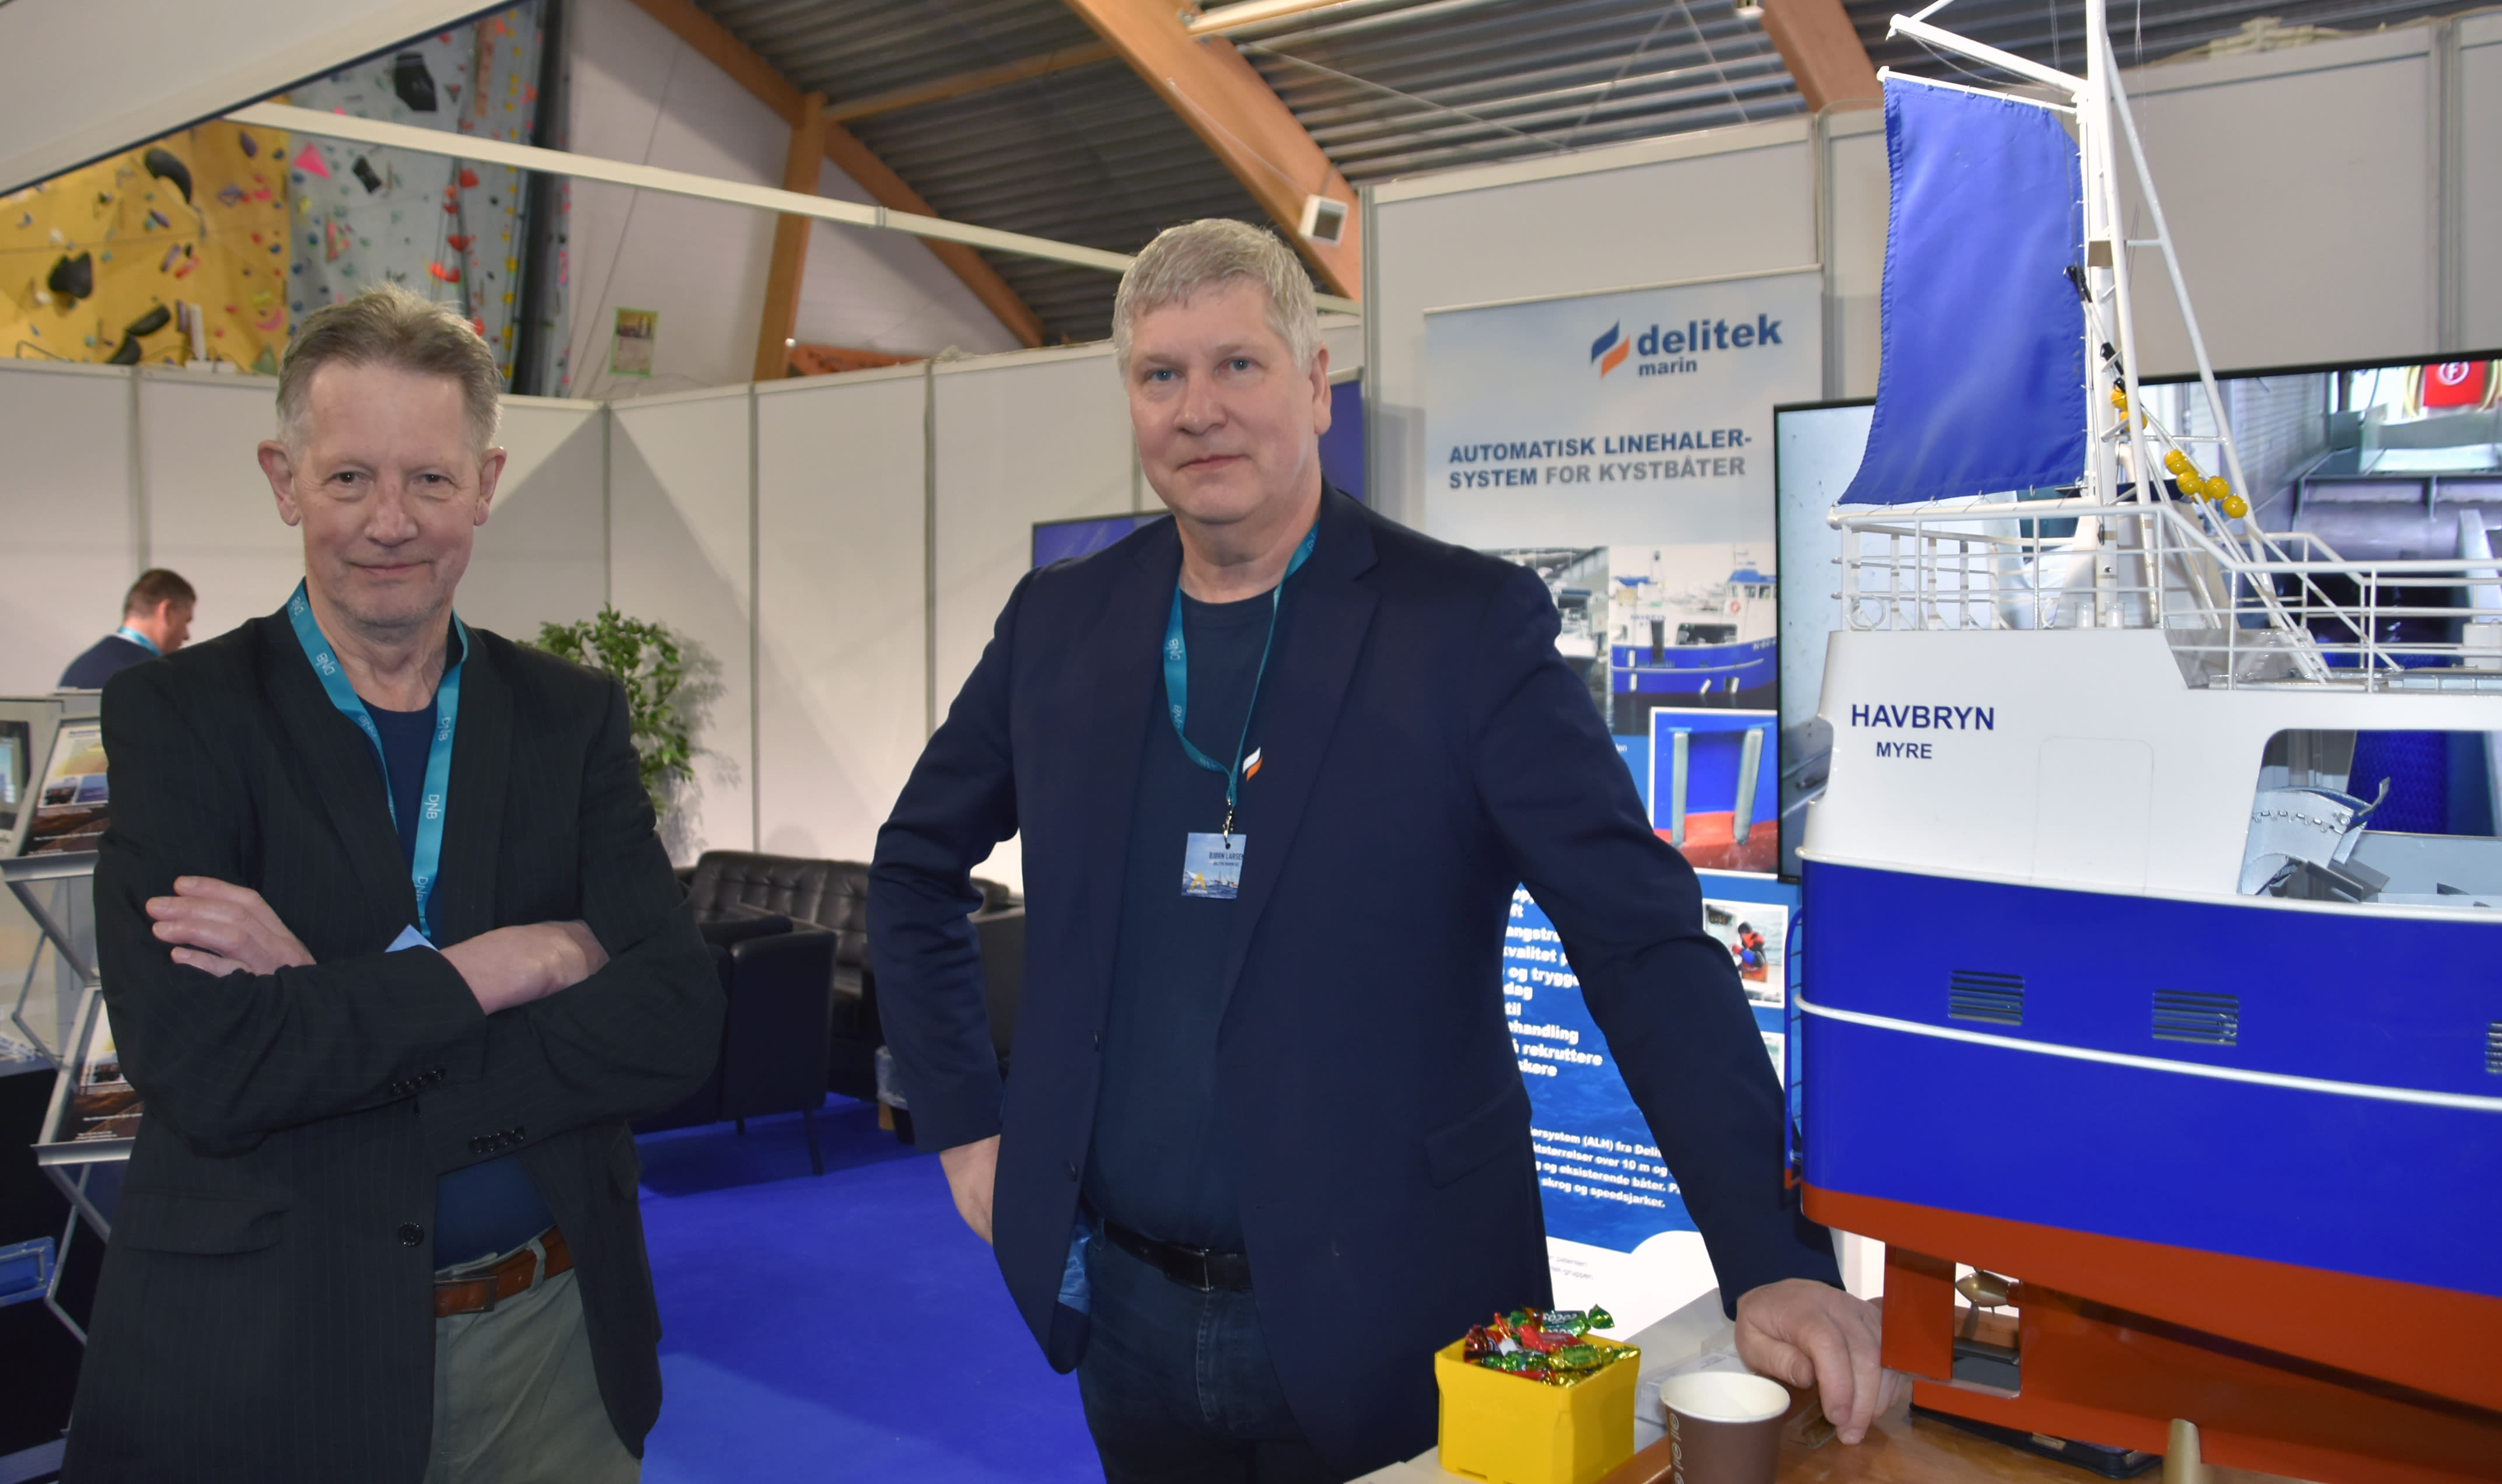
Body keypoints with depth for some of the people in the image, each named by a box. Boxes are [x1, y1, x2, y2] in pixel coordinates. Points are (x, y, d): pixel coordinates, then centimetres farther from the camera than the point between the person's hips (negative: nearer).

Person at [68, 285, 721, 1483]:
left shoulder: (573, 717, 1)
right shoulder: (176, 714, -6)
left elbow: (676, 1023, -10)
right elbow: (201, 1068, -19)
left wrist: (331, 1012, -17)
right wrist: (511, 960, -15)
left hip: (550, 1338, 3)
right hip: (266, 1352, -2)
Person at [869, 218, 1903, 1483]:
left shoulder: (1467, 622, -10)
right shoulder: (1060, 621, 2)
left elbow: (1648, 946, -15)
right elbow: (915, 869, 15)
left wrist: (1775, 1269, -22)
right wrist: (961, 1126, 9)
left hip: (1383, 1328, -3)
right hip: (1127, 1312, 4)